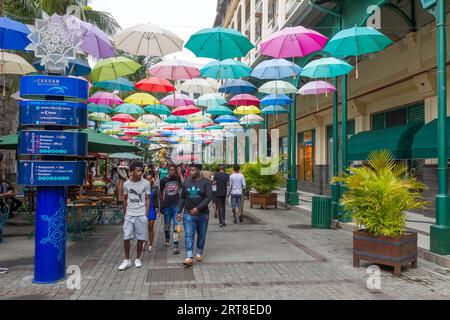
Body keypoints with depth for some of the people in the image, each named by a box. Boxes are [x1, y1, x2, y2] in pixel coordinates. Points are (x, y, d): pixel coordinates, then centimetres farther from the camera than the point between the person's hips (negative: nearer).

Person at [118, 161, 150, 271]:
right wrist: (124, 215, 11)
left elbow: (147, 200, 0)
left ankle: (137, 259, 21)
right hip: (129, 215, 1)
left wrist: (146, 215, -5)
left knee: (140, 238, 4)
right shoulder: (126, 184, 1)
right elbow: (125, 200, 11)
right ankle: (127, 260, 12)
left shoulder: (146, 183, -5)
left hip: (141, 215, -1)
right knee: (126, 237, -1)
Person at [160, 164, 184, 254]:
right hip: (167, 206, 2)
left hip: (176, 205, -2)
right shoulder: (163, 180, 3)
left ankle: (176, 246, -9)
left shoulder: (178, 178, 0)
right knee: (166, 225, 16)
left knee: (176, 225, -8)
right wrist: (161, 205, 9)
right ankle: (167, 240, 40)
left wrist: (180, 174, -15)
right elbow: (161, 193, 10)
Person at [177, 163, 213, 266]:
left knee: (201, 235, 11)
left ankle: (199, 253, 29)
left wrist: (198, 208, -22)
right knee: (188, 235, -8)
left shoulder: (206, 182, -5)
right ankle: (189, 257, -11)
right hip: (188, 214, 2)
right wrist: (179, 212, 5)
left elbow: (209, 197, -14)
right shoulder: (186, 182, 5)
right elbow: (182, 198, 10)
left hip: (202, 214, -1)